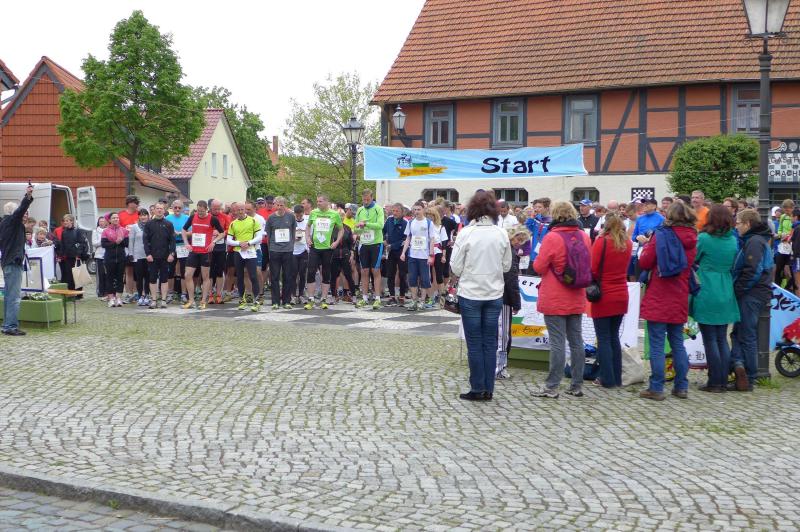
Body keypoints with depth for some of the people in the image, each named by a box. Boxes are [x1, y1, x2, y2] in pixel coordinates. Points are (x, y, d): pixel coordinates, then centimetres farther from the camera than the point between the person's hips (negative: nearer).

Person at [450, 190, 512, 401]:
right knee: (490, 343, 10)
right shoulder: (501, 234, -4)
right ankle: (488, 389, 14)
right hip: (494, 294, 3)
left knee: (475, 344, 6)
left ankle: (477, 389, 9)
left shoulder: (466, 233, -12)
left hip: (470, 294, -3)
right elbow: (506, 266, 5)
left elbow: (456, 267, -9)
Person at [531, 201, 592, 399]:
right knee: (576, 340, 10)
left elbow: (539, 267, -11)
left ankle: (552, 387, 1)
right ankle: (577, 385, 16)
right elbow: (589, 265, 14)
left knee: (557, 342, -4)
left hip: (555, 300, -6)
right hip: (576, 299, 6)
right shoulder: (584, 236, 3)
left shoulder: (552, 238, -16)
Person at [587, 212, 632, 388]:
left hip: (603, 296, -5)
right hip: (621, 296, 5)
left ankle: (608, 379, 4)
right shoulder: (627, 243, 3)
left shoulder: (602, 242, -14)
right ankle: (617, 378, 17)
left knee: (604, 339, 2)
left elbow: (593, 269, -12)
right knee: (614, 337, 14)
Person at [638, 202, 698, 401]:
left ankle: (656, 388, -1)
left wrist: (647, 246, 10)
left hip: (658, 299, -4)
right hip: (679, 300, 4)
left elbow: (644, 263, -7)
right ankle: (681, 386, 16)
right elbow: (692, 268, 13)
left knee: (657, 344, -2)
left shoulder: (660, 235, -10)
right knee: (678, 343, 13)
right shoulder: (693, 240, 3)